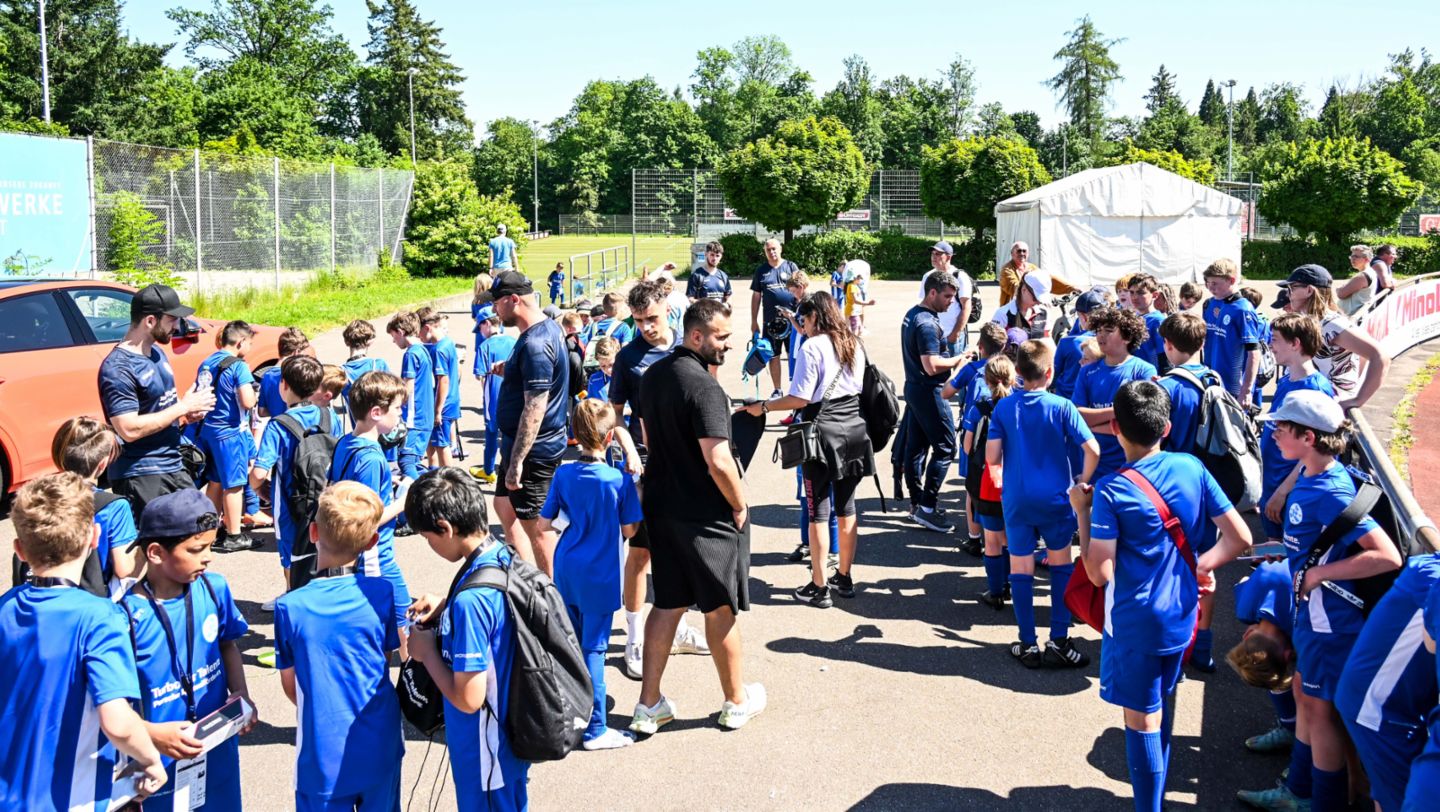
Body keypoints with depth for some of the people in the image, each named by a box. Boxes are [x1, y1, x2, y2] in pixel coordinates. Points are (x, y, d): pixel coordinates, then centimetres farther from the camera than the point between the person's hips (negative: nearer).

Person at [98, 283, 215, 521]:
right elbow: (129, 429, -24)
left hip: (173, 466, 9)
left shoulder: (157, 352, 11)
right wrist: (184, 406, -19)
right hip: (139, 476, -9)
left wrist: (188, 413, 2)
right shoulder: (118, 368, -18)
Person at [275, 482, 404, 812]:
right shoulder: (382, 594, -13)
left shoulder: (290, 607, -16)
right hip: (380, 748, 1)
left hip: (323, 753, -1)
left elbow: (290, 685, -3)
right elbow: (385, 664, 0)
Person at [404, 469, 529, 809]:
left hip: (485, 755, -8)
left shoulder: (471, 599, -31)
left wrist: (427, 651, -13)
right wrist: (447, 605, 3)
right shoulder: (506, 558, -5)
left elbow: (468, 698, -28)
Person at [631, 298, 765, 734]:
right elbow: (718, 461, -27)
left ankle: (649, 705, 16)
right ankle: (737, 702, 24)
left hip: (662, 505, 8)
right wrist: (740, 505, -12)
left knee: (667, 603, 14)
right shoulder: (704, 387, -23)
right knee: (721, 608, 8)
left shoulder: (653, 375, 5)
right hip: (707, 515, -7)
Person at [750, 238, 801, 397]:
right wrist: (754, 321, 7)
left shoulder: (791, 267, 4)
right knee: (774, 356, 5)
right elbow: (756, 296, 10)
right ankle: (777, 390, 14)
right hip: (770, 321, 2)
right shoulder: (761, 270, 8)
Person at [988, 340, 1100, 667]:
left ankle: (1028, 645, 14)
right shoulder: (1062, 406, -9)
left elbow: (991, 456, -9)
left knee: (1020, 569, 8)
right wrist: (1083, 480, 3)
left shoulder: (1004, 407, -5)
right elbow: (1093, 450, -14)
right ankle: (1059, 641, 13)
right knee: (1061, 565, 14)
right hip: (1055, 497, -1)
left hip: (1016, 499, 1)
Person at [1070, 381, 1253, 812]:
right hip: (1180, 616, 6)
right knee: (1163, 705, 24)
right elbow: (1240, 538, -3)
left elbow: (1100, 574, -21)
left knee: (1142, 720, 5)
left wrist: (1082, 512, -12)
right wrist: (1200, 567, 11)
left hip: (1135, 624, -6)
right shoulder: (1192, 468, -5)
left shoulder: (1111, 490, -20)